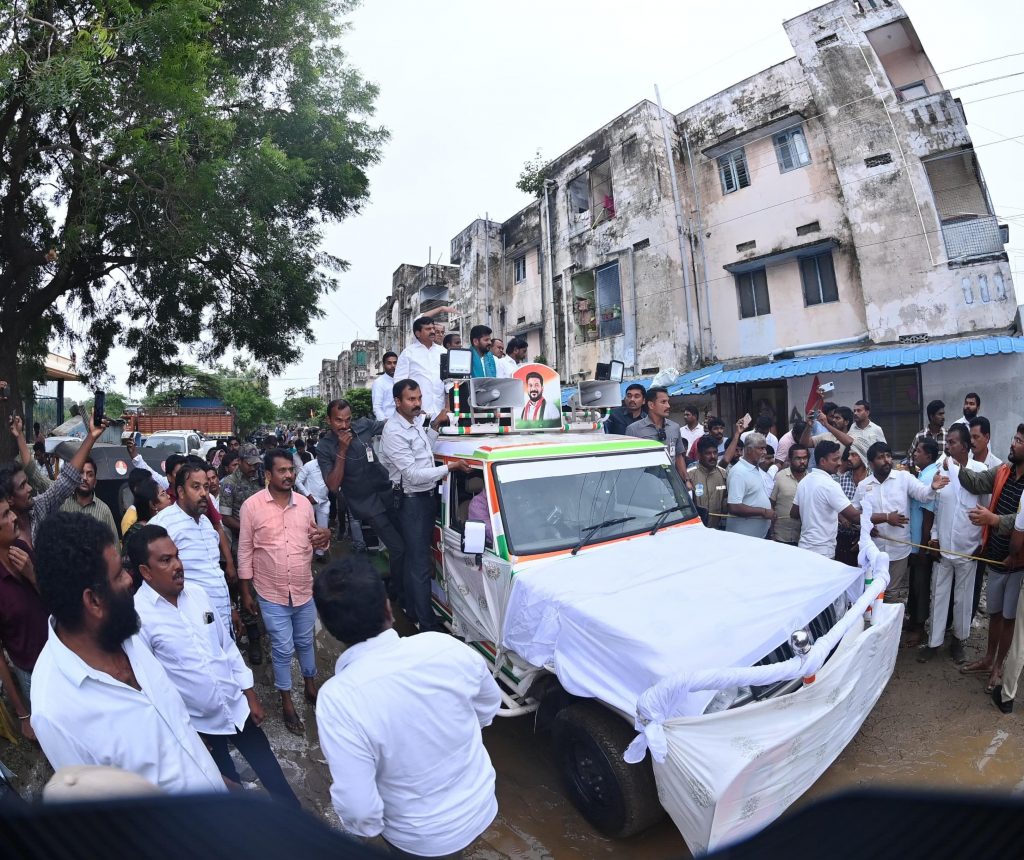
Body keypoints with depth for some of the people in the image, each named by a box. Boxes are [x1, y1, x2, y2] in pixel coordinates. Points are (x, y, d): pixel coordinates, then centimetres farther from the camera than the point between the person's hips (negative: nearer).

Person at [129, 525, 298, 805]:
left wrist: (250, 694, 7)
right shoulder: (137, 616, -21)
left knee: (272, 773, 17)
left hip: (237, 707, 4)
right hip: (197, 723, -4)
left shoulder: (196, 594, -4)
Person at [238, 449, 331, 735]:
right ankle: (287, 702, 30)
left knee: (305, 642, 20)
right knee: (283, 649, 9)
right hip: (271, 594, -3)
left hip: (304, 590, 3)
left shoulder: (304, 503, -2)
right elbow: (245, 551, -5)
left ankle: (310, 687, 43)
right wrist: (246, 592, -2)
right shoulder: (252, 505, -11)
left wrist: (324, 538, -15)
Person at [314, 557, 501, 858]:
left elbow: (359, 807, -24)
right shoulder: (445, 646, -21)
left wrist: (366, 829, -2)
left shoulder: (337, 698, -30)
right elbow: (490, 706, -2)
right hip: (481, 806, 3)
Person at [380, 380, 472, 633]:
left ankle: (413, 609, 34)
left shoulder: (415, 421, 6)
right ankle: (427, 623, 3)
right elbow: (413, 474, -23)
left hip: (427, 496, 9)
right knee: (421, 564, -5)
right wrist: (450, 467, -20)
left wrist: (435, 425, 9)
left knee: (416, 557, 19)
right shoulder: (394, 432, -21)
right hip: (412, 501, -9)